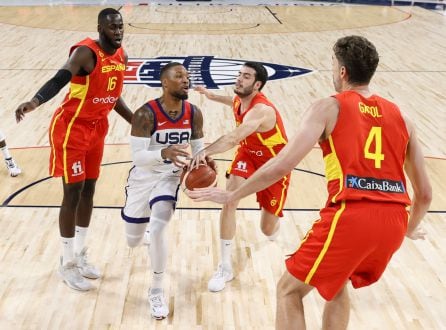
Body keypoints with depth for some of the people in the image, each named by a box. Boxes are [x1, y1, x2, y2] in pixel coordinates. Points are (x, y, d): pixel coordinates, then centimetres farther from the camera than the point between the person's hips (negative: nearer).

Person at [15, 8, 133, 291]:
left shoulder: (122, 56, 4)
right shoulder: (86, 52, -21)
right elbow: (59, 80, -36)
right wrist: (34, 102, -55)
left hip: (97, 127, 8)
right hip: (71, 127, -7)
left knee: (89, 190, 13)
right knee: (73, 192, -3)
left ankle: (80, 254, 28)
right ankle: (67, 264, 12)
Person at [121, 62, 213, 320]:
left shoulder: (194, 113, -10)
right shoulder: (145, 114, -24)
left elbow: (199, 147, 2)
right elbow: (137, 157, -27)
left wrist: (205, 160, -21)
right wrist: (164, 153, -46)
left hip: (170, 176, 1)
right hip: (143, 177, -1)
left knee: (158, 229, -24)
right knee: (133, 242, 13)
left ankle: (157, 292, -3)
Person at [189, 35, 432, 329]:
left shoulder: (329, 108, 4)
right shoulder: (400, 117, 17)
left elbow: (282, 166, -7)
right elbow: (425, 193, 20)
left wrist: (231, 196, 4)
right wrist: (410, 229, 39)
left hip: (350, 216, -6)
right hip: (394, 221, 6)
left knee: (289, 290, 15)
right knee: (336, 284, 32)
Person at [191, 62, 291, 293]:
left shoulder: (261, 110, -35)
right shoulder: (240, 100, -10)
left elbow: (234, 138, -55)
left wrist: (206, 152, -69)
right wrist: (212, 96, 25)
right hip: (248, 154, 6)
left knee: (268, 230, 2)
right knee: (229, 201, -18)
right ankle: (225, 267, -6)